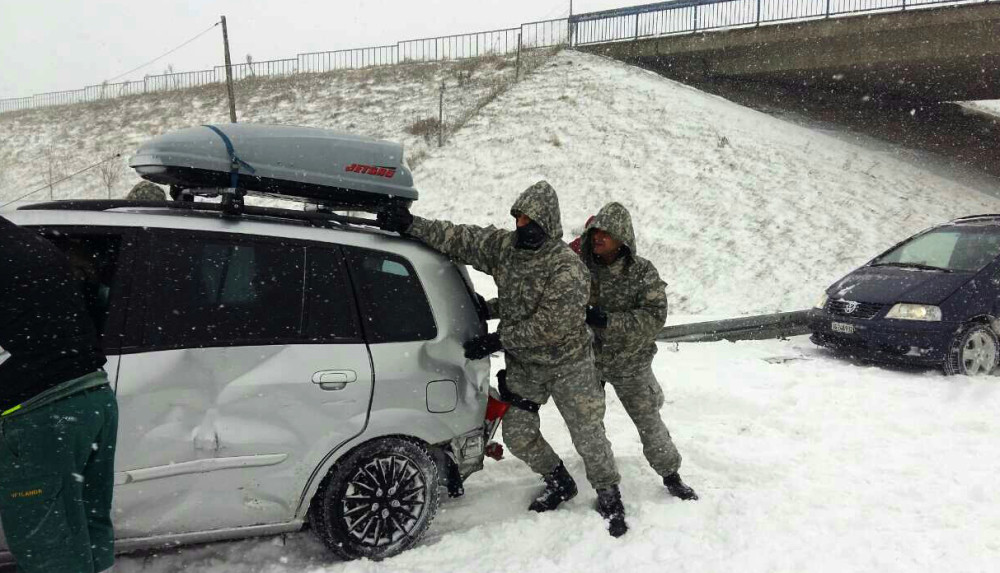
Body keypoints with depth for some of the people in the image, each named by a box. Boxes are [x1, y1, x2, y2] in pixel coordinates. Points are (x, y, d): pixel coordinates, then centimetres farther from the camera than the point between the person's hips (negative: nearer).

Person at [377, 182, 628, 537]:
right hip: (523, 364, 6)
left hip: (568, 364, -6)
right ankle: (560, 484, 34)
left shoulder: (568, 269, -26)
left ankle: (609, 498, 25)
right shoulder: (504, 246, -7)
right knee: (517, 434, 10)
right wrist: (410, 225, -16)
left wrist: (498, 341, -25)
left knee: (588, 436, 1)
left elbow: (548, 327, -27)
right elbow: (460, 239, -6)